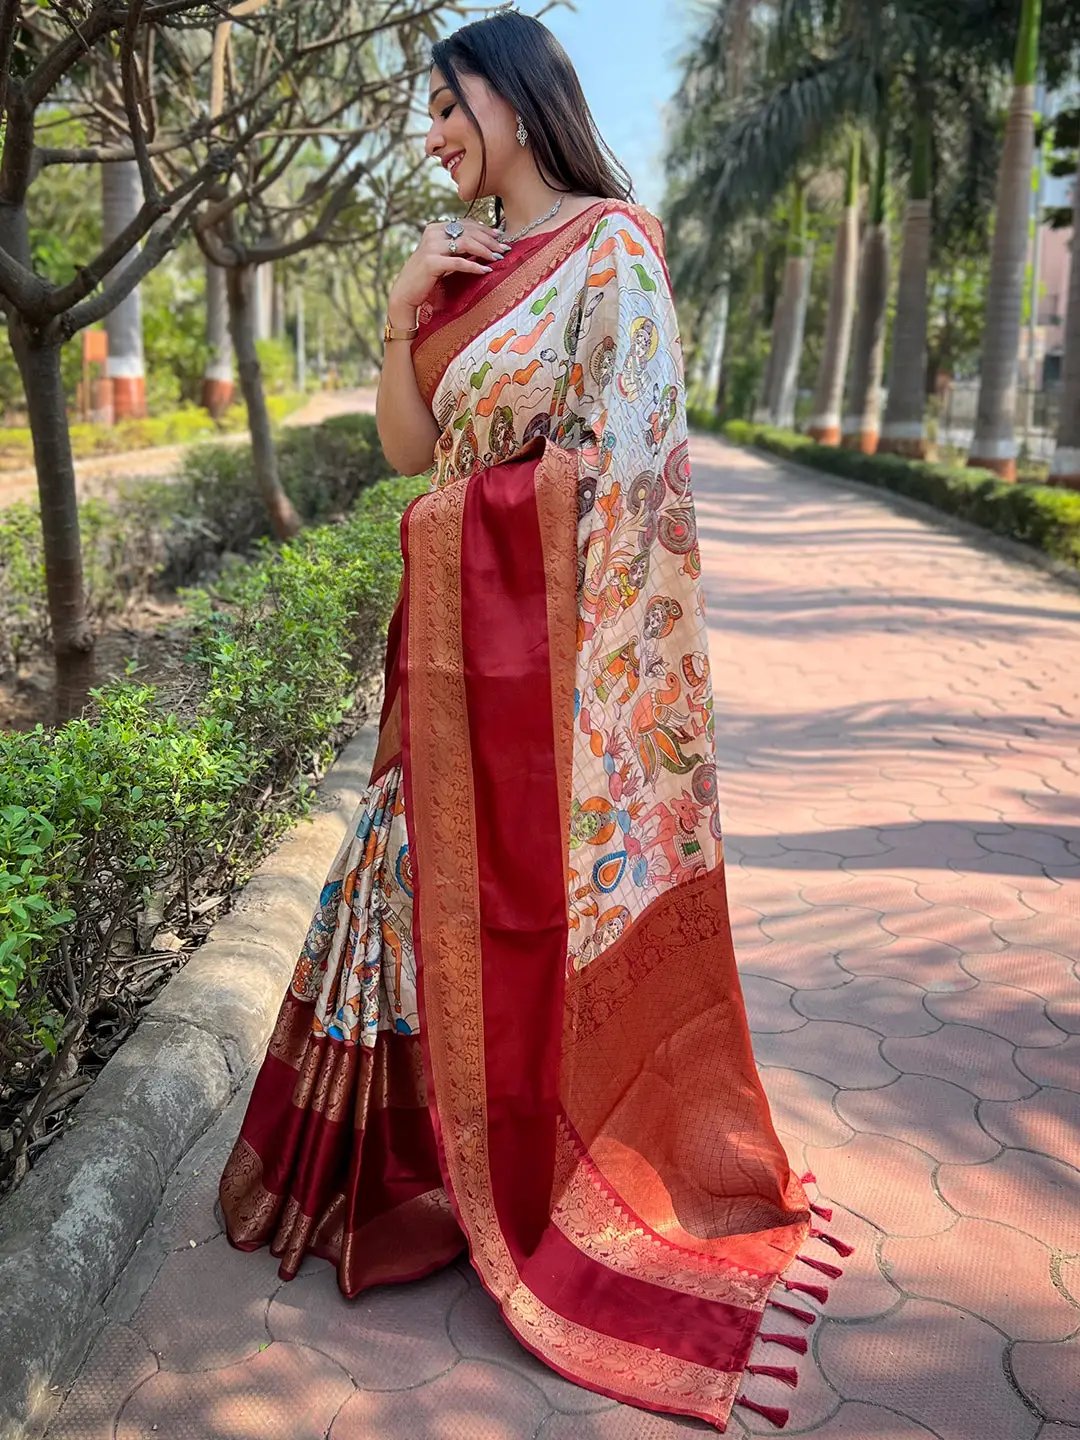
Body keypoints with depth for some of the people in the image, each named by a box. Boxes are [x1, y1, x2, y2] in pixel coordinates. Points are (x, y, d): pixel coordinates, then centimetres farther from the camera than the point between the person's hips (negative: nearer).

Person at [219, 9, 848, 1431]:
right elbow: (406, 447, 12)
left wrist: (594, 662, -18)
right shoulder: (461, 255, 15)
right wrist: (404, 308, -2)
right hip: (457, 627, 8)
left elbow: (629, 461, -14)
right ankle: (466, 1143, 37)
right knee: (448, 874, 15)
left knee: (566, 896, 3)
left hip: (555, 624, -7)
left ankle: (605, 1181, 26)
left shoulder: (610, 245, -7)